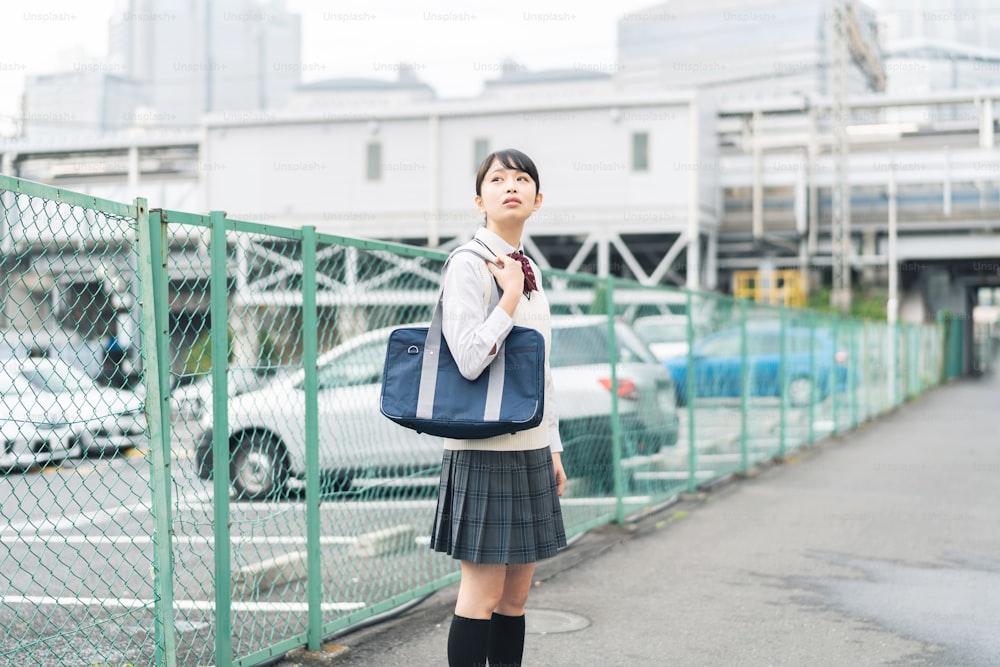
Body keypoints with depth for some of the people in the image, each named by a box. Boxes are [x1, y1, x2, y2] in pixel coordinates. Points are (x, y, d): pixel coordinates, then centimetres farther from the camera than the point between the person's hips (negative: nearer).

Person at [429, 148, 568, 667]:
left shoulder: (529, 269, 15)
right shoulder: (468, 264, -9)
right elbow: (469, 360, -21)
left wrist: (552, 447, 18)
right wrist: (510, 297, -16)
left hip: (530, 448, 8)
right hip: (485, 448, -8)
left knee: (517, 593, 10)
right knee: (483, 591, -5)